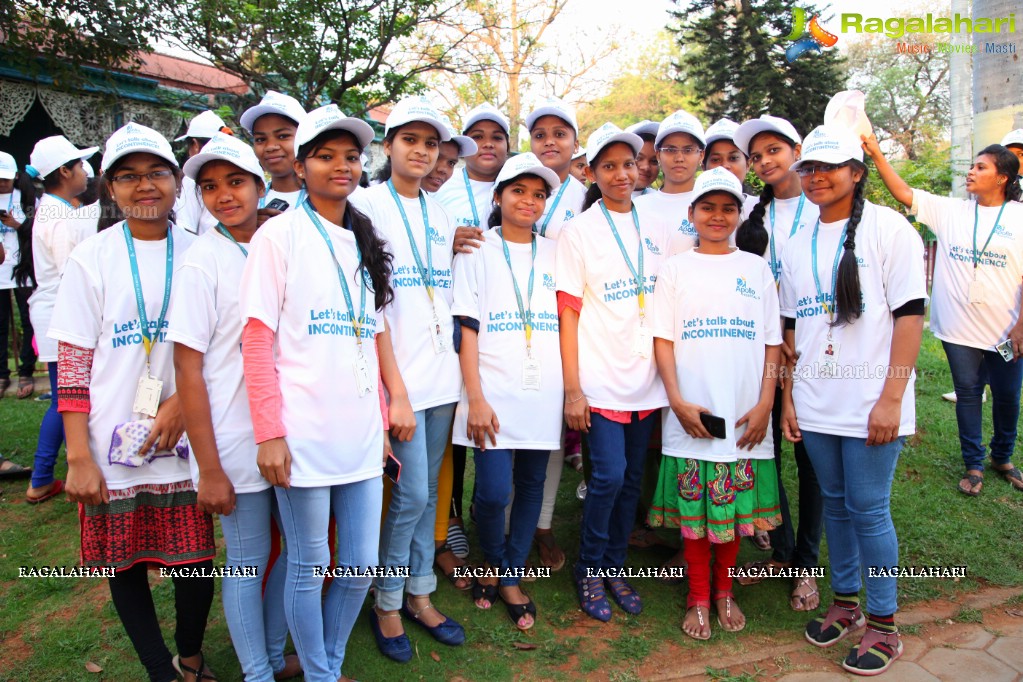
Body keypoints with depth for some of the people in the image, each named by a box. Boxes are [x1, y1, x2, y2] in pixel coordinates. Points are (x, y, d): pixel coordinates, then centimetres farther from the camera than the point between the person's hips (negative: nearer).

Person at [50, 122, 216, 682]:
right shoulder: (91, 258, -1)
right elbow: (73, 365, -1)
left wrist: (181, 402, -10)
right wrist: (78, 458, -5)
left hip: (184, 441, 1)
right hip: (113, 448, 0)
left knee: (197, 560, 5)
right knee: (124, 563, 8)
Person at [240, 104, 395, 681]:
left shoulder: (364, 241, 13)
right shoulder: (281, 233, -3)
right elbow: (257, 340, -7)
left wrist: (393, 405, 11)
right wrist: (269, 432, -12)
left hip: (361, 433, 5)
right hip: (304, 435, -5)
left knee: (362, 565, 12)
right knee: (309, 567, 8)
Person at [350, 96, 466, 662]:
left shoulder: (440, 214, 16)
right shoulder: (368, 205, -3)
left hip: (442, 370, 6)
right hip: (398, 371, -6)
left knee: (428, 489, 13)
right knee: (411, 493, -4)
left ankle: (419, 594, 28)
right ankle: (386, 604, 18)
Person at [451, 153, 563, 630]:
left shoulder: (555, 254, 11)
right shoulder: (478, 251, 3)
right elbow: (468, 329, -3)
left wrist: (575, 389, 4)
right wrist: (475, 398, -10)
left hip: (543, 394, 3)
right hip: (495, 393, -3)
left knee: (531, 487, 9)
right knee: (493, 491, -7)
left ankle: (511, 577, 27)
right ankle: (492, 564, 23)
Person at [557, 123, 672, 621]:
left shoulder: (658, 227, 9)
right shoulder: (579, 231, -2)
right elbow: (568, 313, -6)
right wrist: (572, 389, -11)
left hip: (646, 377, 4)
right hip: (600, 378, -4)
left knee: (632, 478, 10)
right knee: (608, 476, -7)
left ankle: (614, 568, 28)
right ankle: (589, 571, 16)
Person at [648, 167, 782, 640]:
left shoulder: (756, 268, 8)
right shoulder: (675, 268, 5)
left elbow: (772, 342, 6)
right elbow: (663, 339, 0)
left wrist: (765, 404, -3)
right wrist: (677, 400, -10)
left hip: (745, 416, 2)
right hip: (691, 414, -1)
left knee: (736, 508, 9)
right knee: (694, 510, 5)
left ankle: (724, 592, 29)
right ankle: (698, 599, 22)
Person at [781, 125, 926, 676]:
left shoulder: (888, 227, -4)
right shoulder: (797, 244, 11)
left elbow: (909, 315, -9)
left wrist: (892, 398, -15)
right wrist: (788, 397, 9)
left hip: (871, 404, -4)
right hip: (816, 404, 5)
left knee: (868, 509, 1)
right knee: (835, 504, 14)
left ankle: (883, 624, 19)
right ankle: (845, 602, 31)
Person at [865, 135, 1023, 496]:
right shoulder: (950, 211, 2)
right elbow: (904, 193, -6)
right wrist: (876, 154, -15)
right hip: (959, 328, 1)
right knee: (967, 393, 10)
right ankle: (973, 464, 24)